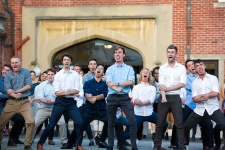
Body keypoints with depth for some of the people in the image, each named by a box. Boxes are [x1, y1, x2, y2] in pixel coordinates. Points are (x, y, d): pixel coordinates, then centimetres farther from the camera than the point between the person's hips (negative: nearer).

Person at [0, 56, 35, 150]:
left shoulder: (26, 72, 4)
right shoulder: (8, 75, 4)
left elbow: (29, 86, -7)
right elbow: (8, 91, -6)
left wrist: (16, 91, -11)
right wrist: (15, 95, -27)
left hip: (24, 102, -2)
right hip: (11, 102, 2)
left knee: (31, 122, -19)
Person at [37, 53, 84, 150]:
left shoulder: (75, 75, 8)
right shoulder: (58, 75, 5)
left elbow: (77, 90, -3)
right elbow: (57, 92, -3)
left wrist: (63, 92, -15)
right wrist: (69, 91, -14)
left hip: (71, 102, 1)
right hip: (60, 102, -1)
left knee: (79, 122, -14)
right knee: (51, 124, 0)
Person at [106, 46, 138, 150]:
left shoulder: (129, 69, 8)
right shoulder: (110, 69, 9)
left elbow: (131, 82, -7)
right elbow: (109, 83, -6)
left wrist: (117, 84, -12)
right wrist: (117, 89, -25)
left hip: (124, 97, -1)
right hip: (112, 97, 1)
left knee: (132, 121, -11)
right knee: (111, 123, 7)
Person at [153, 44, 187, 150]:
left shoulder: (181, 68, 4)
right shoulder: (162, 68, 7)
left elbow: (182, 84, -7)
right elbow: (161, 85, -4)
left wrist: (168, 88, -13)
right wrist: (163, 97, -19)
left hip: (175, 98, -1)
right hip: (164, 97, 1)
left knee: (179, 124, -5)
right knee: (160, 123, 6)